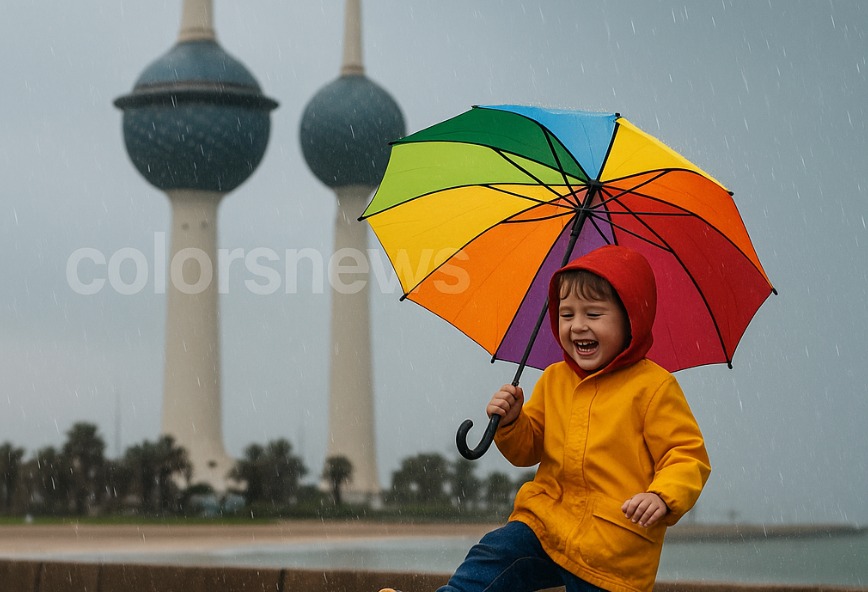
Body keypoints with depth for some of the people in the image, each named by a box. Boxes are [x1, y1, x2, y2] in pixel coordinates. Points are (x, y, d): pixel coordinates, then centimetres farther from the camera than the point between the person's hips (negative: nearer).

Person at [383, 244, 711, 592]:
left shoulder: (653, 387, -8)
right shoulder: (553, 380, 10)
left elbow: (688, 456, -9)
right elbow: (528, 450, 19)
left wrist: (662, 497, -28)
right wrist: (511, 422, -3)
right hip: (547, 521, 5)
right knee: (490, 559, -14)